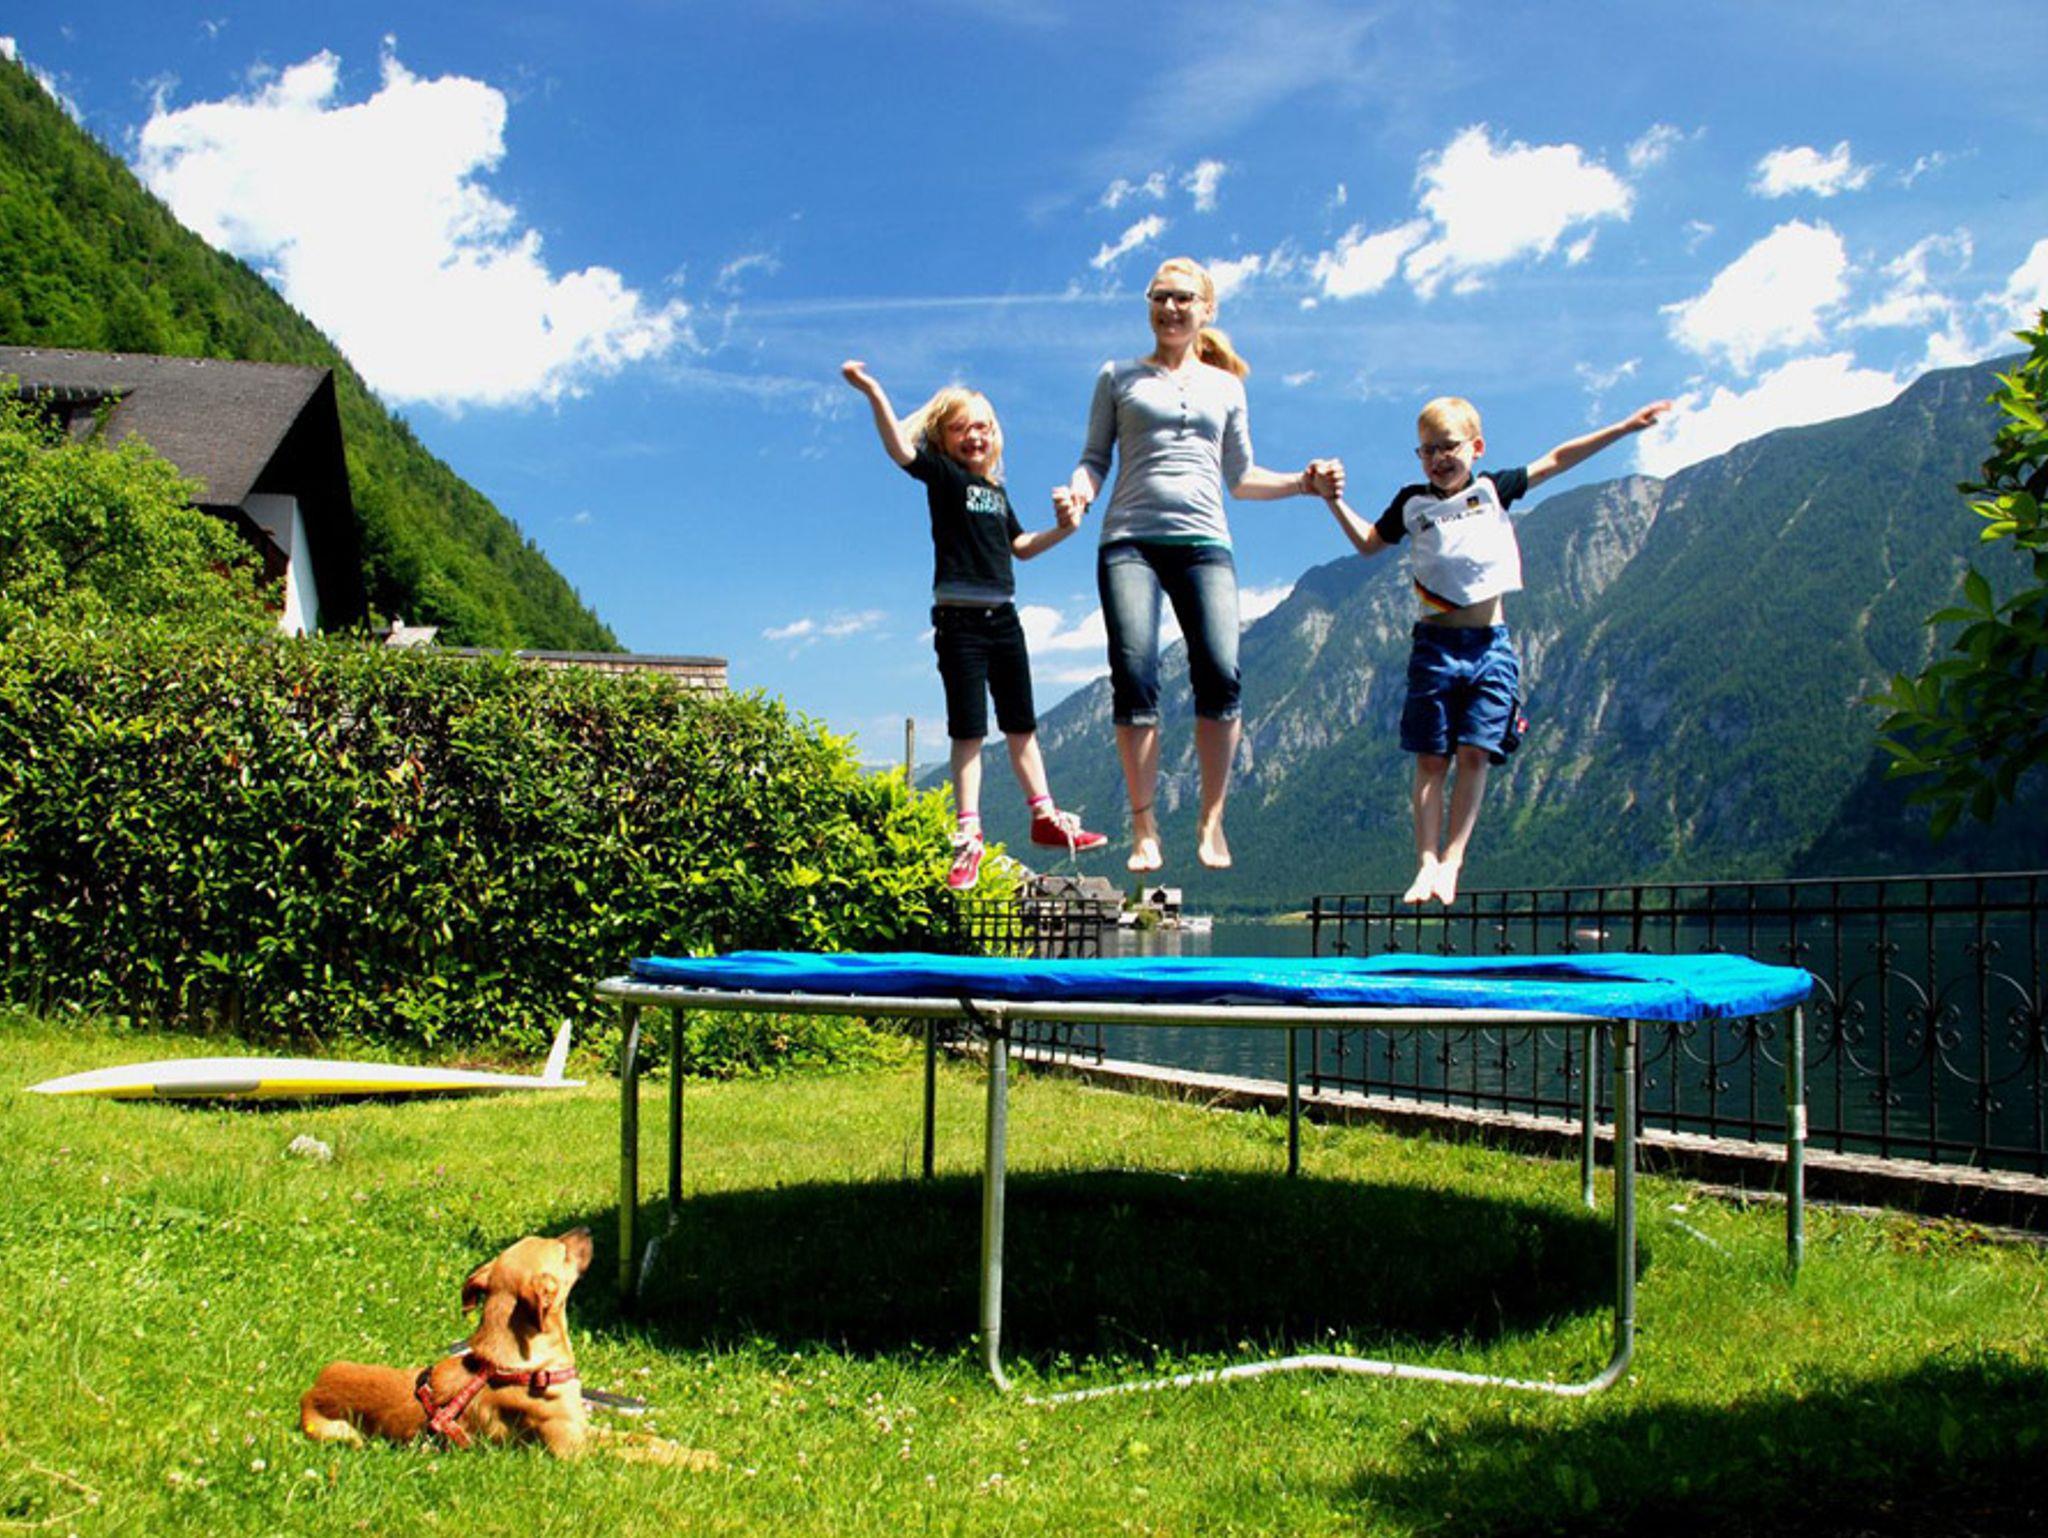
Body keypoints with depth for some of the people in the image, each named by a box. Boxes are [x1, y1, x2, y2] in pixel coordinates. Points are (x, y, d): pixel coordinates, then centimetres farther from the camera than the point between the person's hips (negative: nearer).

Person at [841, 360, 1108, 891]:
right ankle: (969, 836, 0)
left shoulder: (995, 489, 16)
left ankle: (1045, 817, 23)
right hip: (958, 617, -6)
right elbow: (899, 448, -21)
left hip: (1002, 616, 6)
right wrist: (873, 394, -34)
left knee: (1021, 726, 13)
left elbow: (1019, 546, 27)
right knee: (968, 730, -4)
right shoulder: (943, 475, -3)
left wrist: (1062, 529, 12)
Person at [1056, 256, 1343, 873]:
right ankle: (1144, 829, -6)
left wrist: (1304, 482, 10)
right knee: (1134, 677, -13)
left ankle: (1212, 820, -4)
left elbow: (1239, 476, 23)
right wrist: (1078, 493, -9)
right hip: (1131, 539, -1)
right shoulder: (1119, 378, 15)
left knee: (1220, 673, -16)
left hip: (1204, 542, 1)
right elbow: (1095, 457, 12)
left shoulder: (1226, 386, 20)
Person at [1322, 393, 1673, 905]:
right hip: (1436, 644, 0)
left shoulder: (1492, 489, 8)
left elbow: (1556, 461, 10)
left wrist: (1625, 426, 9)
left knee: (1475, 754, -6)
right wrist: (1335, 501, 7)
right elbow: (1369, 543, 20)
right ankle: (1426, 862, -2)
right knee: (1431, 760, -2)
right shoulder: (1413, 503, 8)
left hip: (1490, 643, 0)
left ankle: (1452, 859, -4)